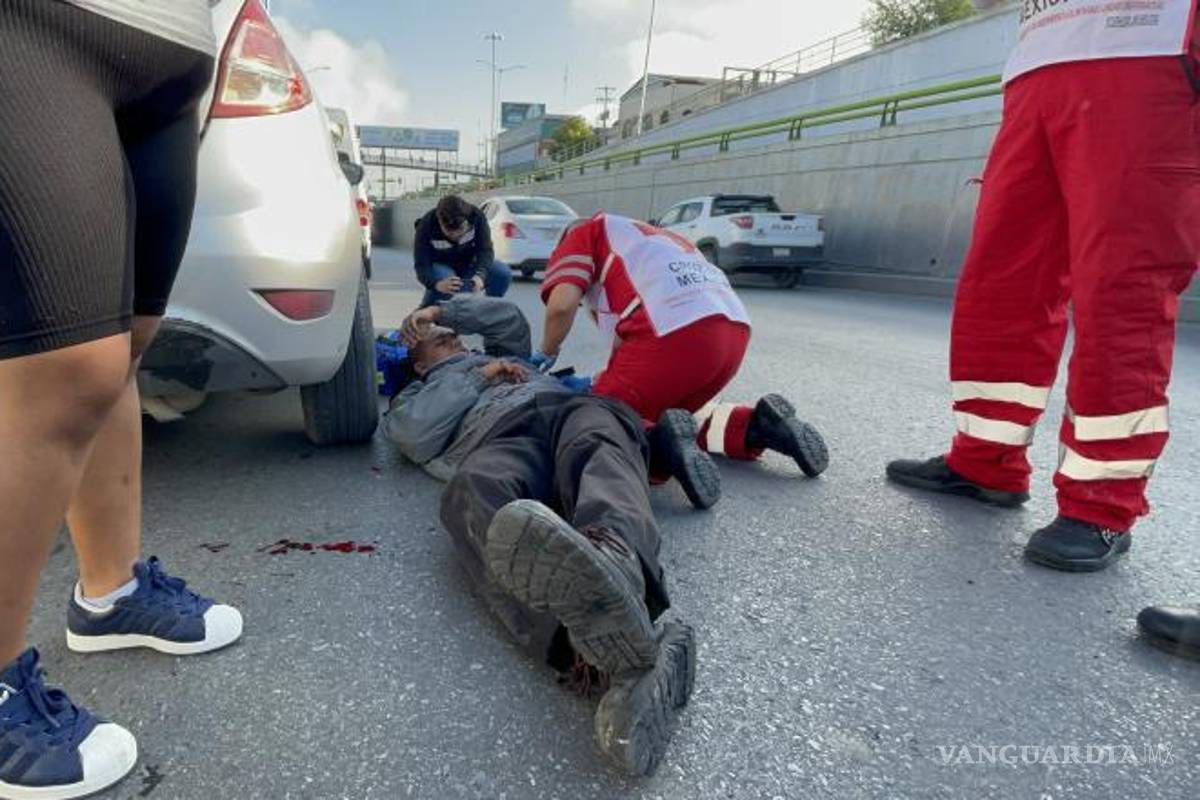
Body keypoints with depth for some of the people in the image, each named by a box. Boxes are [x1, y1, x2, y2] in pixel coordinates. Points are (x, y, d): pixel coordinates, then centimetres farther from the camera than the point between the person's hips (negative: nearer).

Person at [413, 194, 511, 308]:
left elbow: (485, 250, -27)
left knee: (503, 273, -24)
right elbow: (422, 265, -32)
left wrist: (480, 275, -49)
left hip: (468, 263, 2)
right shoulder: (426, 226, -28)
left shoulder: (476, 217, -23)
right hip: (440, 265, -2)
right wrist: (438, 284, -55)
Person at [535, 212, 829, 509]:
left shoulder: (582, 233, 20)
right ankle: (756, 426, 8)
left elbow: (562, 304, 2)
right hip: (735, 330, 7)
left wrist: (546, 353, 20)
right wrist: (610, 378, 35)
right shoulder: (651, 238, 40)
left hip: (673, 332, -7)